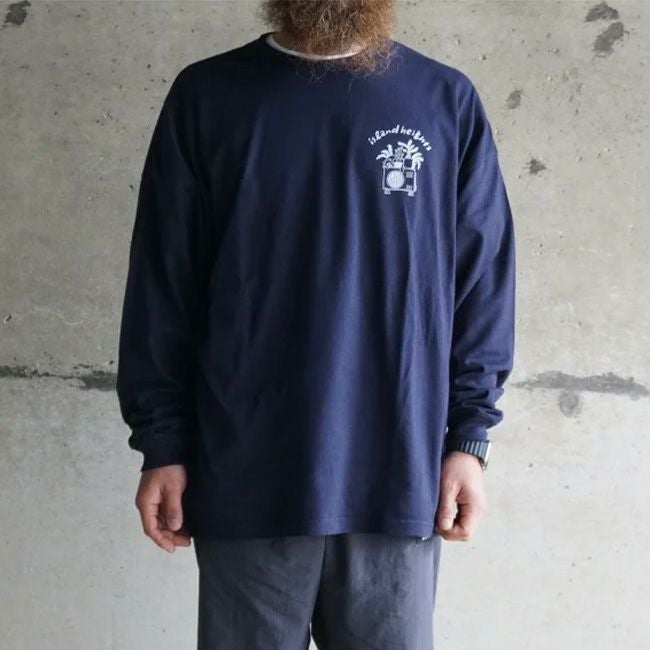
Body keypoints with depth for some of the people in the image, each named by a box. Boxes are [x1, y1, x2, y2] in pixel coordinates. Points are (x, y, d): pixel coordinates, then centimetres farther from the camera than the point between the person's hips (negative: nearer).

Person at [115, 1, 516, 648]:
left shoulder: (448, 101, 4)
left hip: (398, 482, 1)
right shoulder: (206, 96, 4)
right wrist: (162, 444, 0)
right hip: (247, 483, 0)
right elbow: (162, 288, 4)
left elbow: (482, 286, 5)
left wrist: (467, 438, 0)